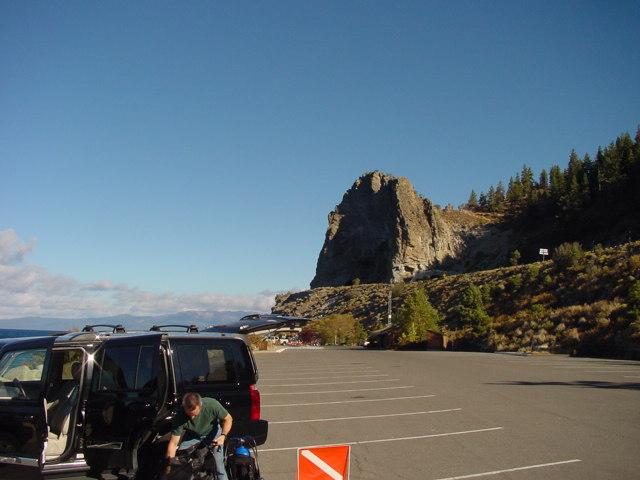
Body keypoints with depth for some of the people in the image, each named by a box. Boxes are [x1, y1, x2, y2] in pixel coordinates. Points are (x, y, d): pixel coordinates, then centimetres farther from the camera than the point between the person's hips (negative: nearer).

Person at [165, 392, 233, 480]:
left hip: (212, 432, -2)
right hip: (192, 435, 2)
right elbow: (173, 443, -27)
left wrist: (223, 435, -34)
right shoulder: (180, 417, -33)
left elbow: (228, 419, -19)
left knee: (218, 465, -10)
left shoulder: (212, 404, -36)